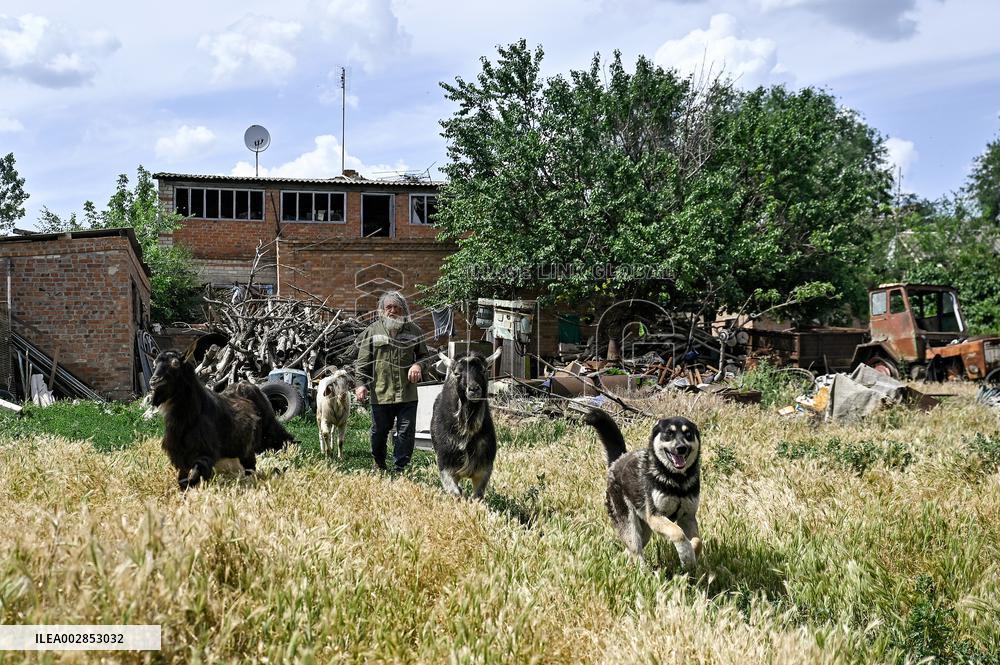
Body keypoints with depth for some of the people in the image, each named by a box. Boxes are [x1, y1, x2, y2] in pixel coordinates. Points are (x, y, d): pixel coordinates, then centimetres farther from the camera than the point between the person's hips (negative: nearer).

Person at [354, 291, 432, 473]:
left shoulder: (413, 330, 6)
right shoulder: (372, 331, 3)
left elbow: (424, 355, 15)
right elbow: (362, 362, 4)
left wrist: (418, 365, -7)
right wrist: (361, 384, -7)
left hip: (407, 394, 0)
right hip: (380, 394, 0)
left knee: (406, 432, 0)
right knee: (379, 432, 12)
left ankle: (399, 469, 10)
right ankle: (379, 468, 32)